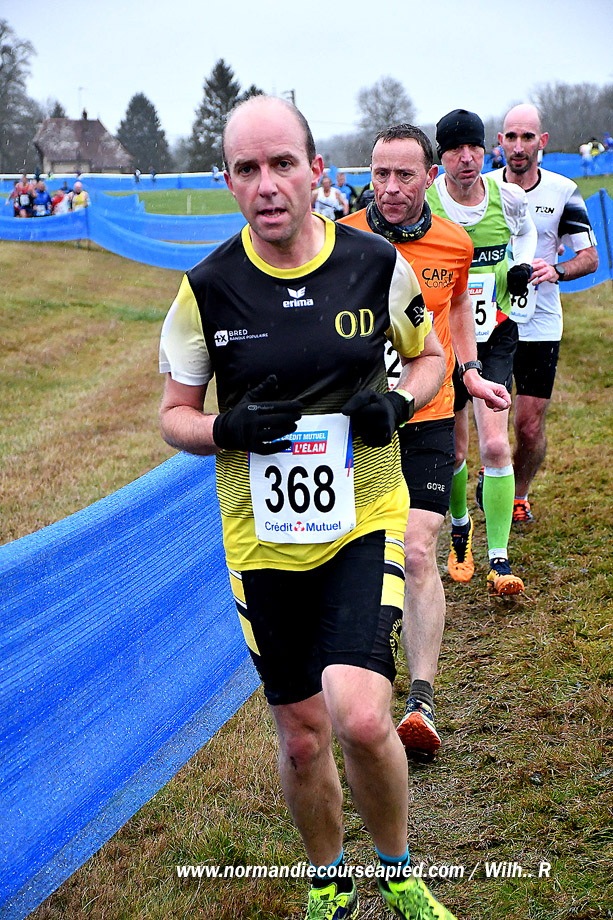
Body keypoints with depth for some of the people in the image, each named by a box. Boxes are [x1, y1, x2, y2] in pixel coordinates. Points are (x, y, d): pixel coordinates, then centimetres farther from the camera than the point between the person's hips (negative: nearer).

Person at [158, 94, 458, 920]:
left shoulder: (377, 264, -6)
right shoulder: (207, 288, -7)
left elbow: (429, 355, 11)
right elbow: (174, 415, 3)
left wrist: (398, 402, -11)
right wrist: (228, 430, -19)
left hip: (364, 518, -1)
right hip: (263, 535, 1)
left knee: (360, 720, -17)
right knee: (301, 735, 11)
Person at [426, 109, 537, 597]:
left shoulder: (508, 197, -5)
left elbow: (527, 231, 19)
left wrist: (522, 267, 1)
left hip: (494, 335, 0)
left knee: (494, 445, -12)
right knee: (452, 452, 8)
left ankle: (499, 560, -4)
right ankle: (460, 529, 38)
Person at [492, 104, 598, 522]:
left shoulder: (563, 192, -2)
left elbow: (590, 257, 3)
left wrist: (557, 271, -17)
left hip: (539, 323, 0)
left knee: (530, 427, 0)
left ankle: (520, 495, 26)